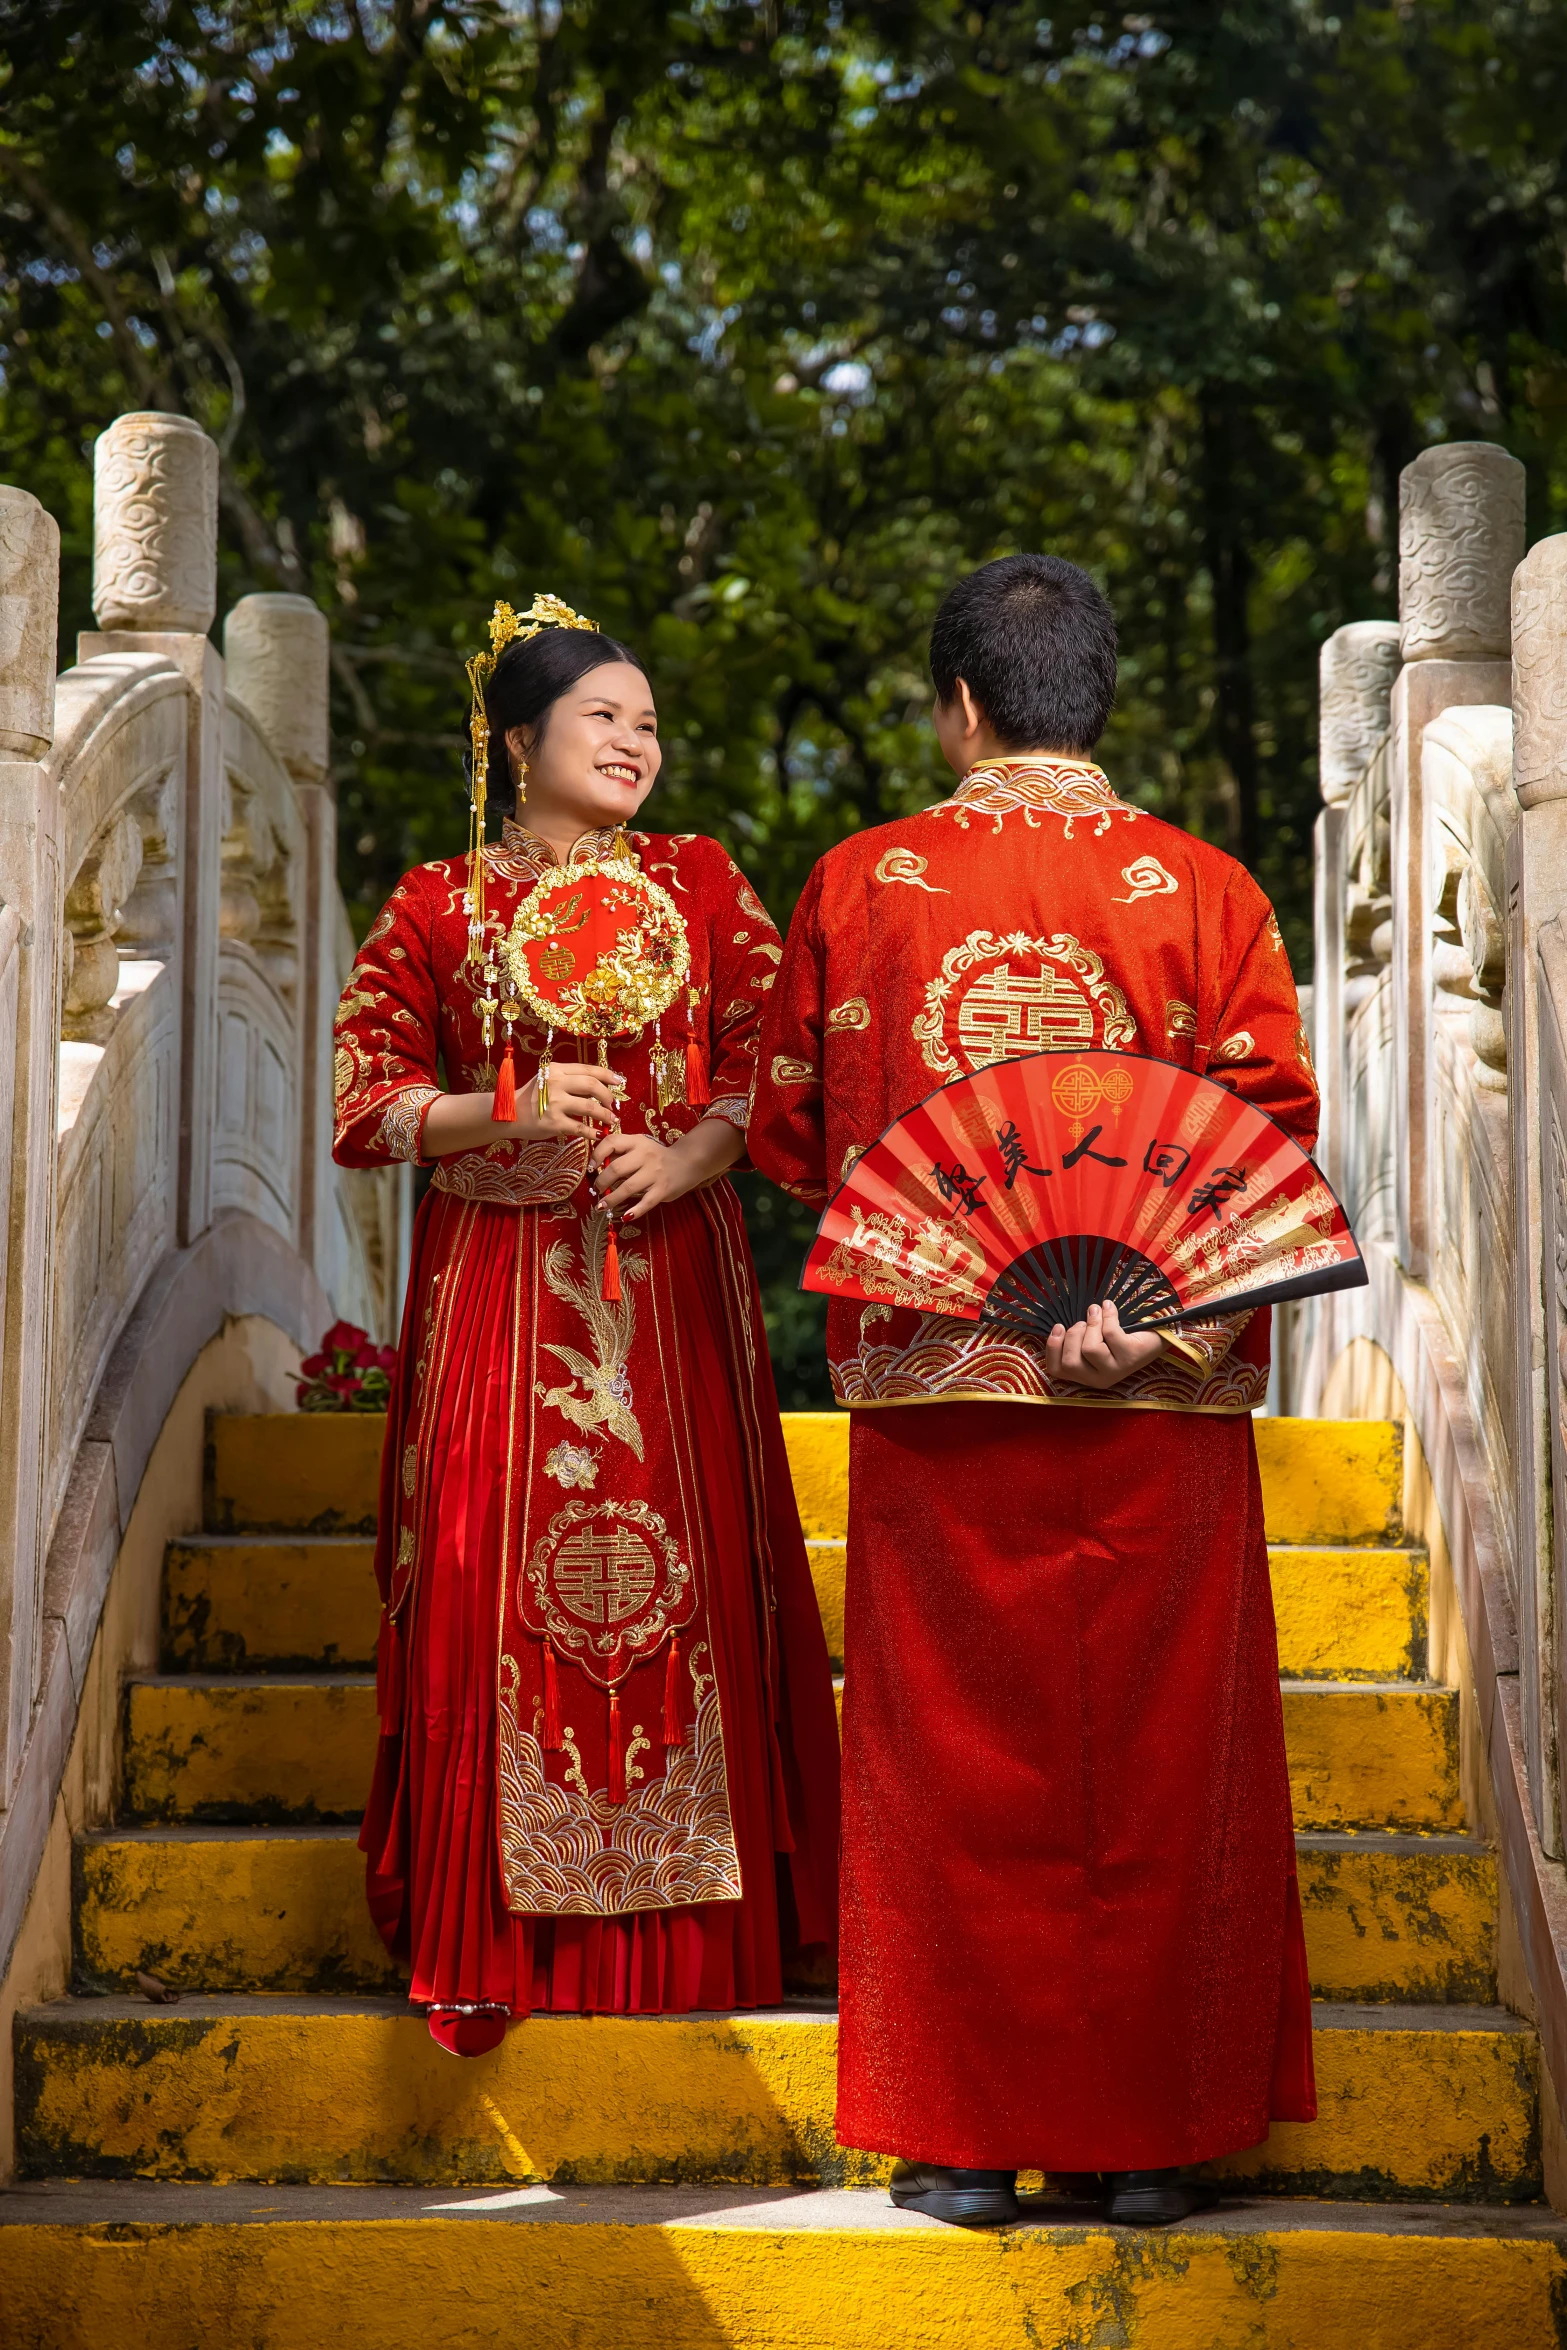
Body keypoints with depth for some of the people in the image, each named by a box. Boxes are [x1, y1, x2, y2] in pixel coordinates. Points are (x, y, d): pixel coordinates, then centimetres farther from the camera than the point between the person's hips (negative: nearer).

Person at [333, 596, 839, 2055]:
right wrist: (503, 1110, -12)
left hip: (669, 1281, 1)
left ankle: (680, 1927, 6)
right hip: (496, 1288, -1)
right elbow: (364, 1100, 3)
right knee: (496, 1582, -5)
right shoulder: (435, 908, 6)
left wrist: (692, 1153, -12)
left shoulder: (702, 883, 10)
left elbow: (774, 1068, 6)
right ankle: (501, 1931, 4)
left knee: (682, 1576, -2)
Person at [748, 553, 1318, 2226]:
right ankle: (1152, 2133, 13)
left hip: (932, 1394, 0)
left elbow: (789, 1131, 8)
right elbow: (1270, 1142, -7)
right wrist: (1157, 1315, -4)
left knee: (948, 1757, 8)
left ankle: (963, 2136, 12)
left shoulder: (856, 884, 1)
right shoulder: (1203, 891, -1)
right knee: (1155, 1756, 8)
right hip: (1161, 1414, 0)